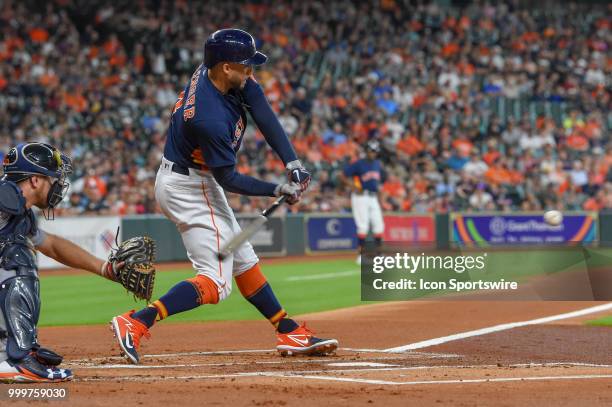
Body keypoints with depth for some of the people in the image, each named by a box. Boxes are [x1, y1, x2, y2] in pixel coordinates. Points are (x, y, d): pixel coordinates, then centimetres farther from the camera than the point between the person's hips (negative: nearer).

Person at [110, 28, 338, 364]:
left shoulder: (214, 71, -8)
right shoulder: (210, 118, -32)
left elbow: (264, 115, -10)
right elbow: (228, 179, -21)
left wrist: (292, 162, -18)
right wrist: (277, 191, -18)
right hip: (190, 188, -11)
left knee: (243, 260, 18)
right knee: (215, 281, -13)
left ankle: (289, 333, 27)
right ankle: (135, 323, -22)